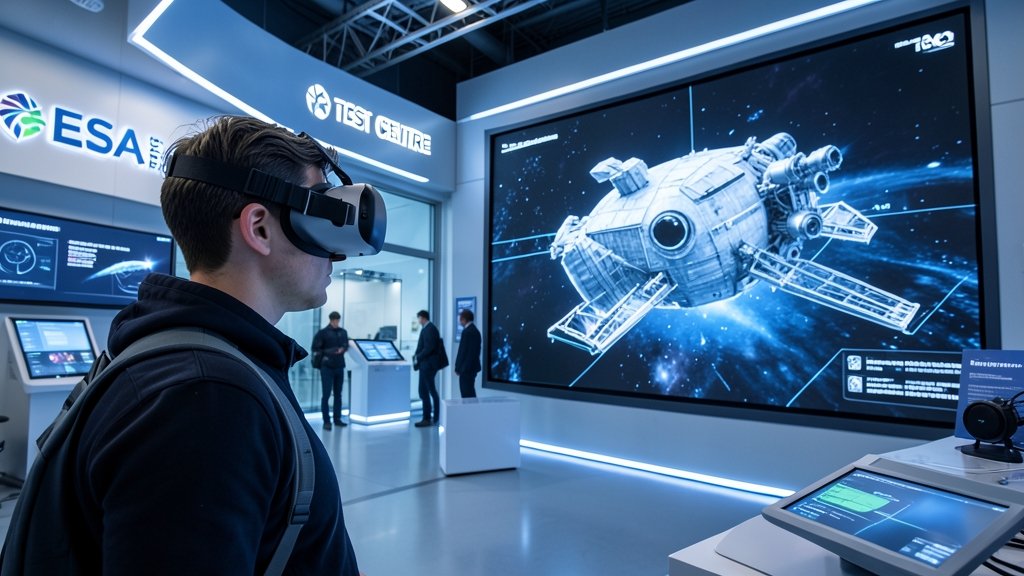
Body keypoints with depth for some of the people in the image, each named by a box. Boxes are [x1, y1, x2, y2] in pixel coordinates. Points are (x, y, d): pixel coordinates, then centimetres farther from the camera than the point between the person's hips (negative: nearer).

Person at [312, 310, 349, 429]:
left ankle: (337, 418, 20)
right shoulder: (323, 332, -3)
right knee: (326, 394, -3)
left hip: (340, 366, 5)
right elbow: (315, 348, -3)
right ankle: (326, 421, 4)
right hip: (327, 367, -5)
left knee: (338, 394, 11)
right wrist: (324, 355, -11)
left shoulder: (343, 332, 10)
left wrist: (342, 349, -3)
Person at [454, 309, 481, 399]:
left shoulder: (467, 331, -17)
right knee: (470, 392, 14)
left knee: (467, 394, -6)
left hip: (466, 368, -10)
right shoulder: (475, 330, 12)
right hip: (473, 366, 10)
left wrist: (457, 368, -10)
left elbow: (462, 351, -18)